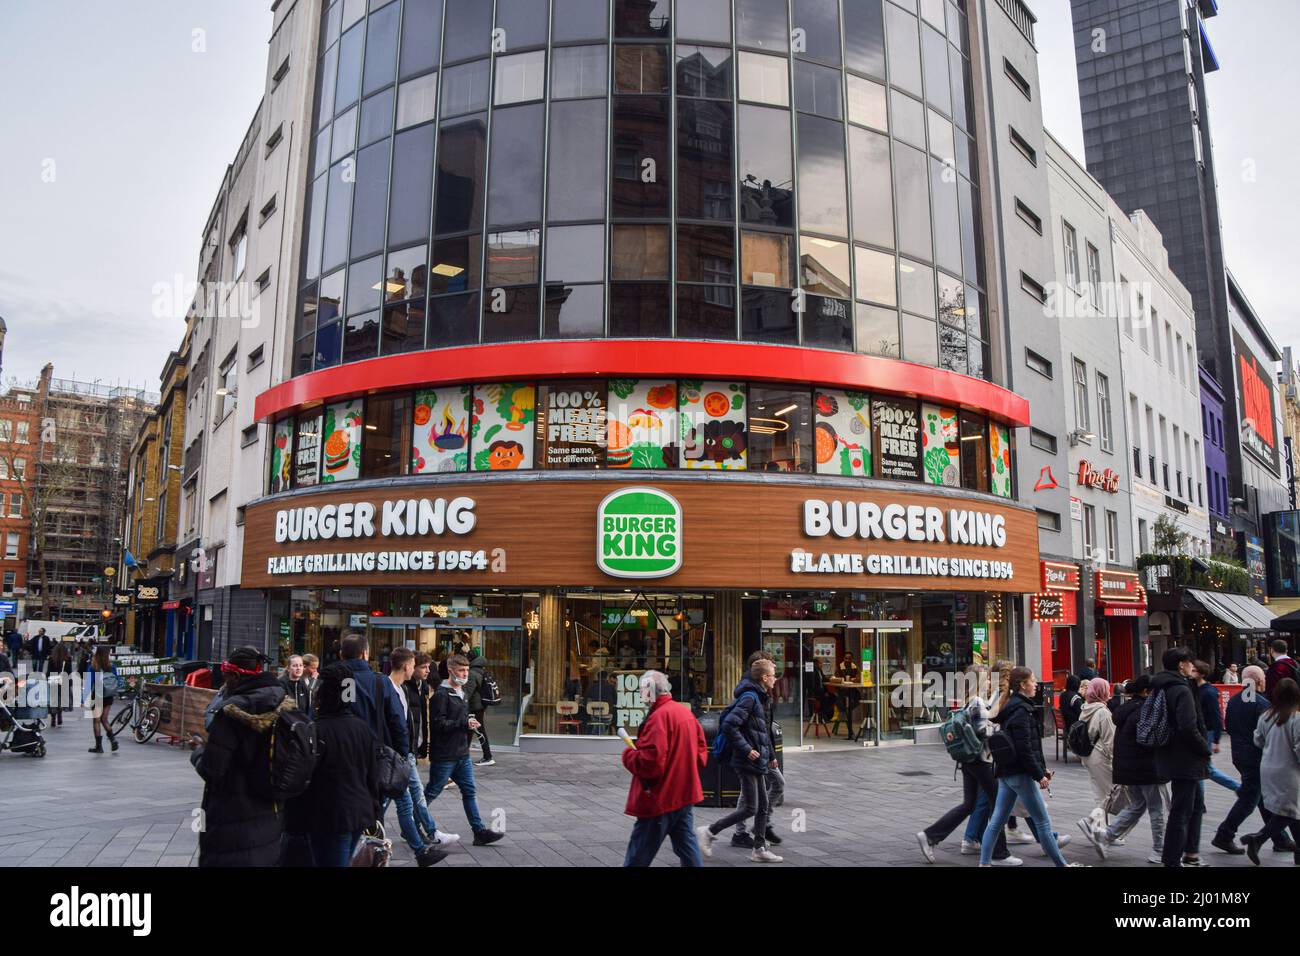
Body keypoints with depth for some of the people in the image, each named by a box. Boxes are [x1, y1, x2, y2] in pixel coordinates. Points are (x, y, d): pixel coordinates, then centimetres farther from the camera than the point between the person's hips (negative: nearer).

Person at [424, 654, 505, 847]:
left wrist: (470, 723, 5)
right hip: (444, 755, -8)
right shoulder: (441, 694, -16)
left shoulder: (462, 692, 14)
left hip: (462, 753, 8)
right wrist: (465, 723, -21)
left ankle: (480, 831, 10)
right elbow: (438, 723, -22)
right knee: (431, 793, 4)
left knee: (469, 791, 7)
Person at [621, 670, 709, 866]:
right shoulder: (686, 712, 8)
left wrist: (628, 755, -9)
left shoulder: (659, 716, -20)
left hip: (660, 800, -8)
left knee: (638, 858, 3)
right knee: (688, 849, 13)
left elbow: (649, 763, -26)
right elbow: (701, 753, 15)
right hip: (685, 795, 9)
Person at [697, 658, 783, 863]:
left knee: (763, 806, 13)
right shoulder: (749, 697, -18)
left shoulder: (760, 698, 14)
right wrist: (746, 750, -22)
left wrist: (771, 754, 25)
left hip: (756, 762, 10)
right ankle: (709, 831, 3)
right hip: (748, 762, -10)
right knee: (749, 808, -6)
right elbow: (729, 725, -27)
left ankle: (759, 849, 21)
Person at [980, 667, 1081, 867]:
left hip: (1006, 772, 10)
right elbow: (1024, 749, -20)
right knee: (1042, 821, 3)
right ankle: (1061, 864, 14)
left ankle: (984, 862, 9)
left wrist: (1042, 767, 19)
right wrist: (1039, 775, -14)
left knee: (997, 821, 8)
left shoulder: (1012, 707, 15)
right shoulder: (1021, 710, -16)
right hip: (1020, 773, -10)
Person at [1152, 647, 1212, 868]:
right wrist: (1205, 750, -10)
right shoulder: (1182, 690, -19)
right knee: (1181, 811, -1)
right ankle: (1172, 860, 6)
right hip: (1185, 760, -10)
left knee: (1196, 804, 23)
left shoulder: (1161, 688, 11)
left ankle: (1191, 854, 31)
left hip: (1171, 757, 10)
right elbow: (1189, 728, -26)